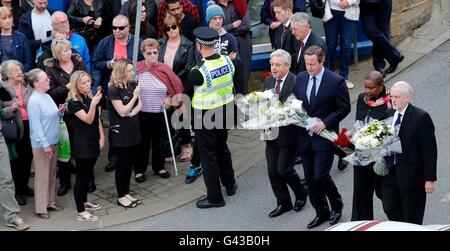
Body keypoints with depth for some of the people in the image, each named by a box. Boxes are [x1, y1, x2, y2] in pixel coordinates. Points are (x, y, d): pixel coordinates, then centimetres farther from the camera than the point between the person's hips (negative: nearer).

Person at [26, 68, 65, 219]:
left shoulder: (47, 97, 7)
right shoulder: (34, 101, -18)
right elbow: (36, 124, -21)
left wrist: (60, 111, -2)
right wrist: (44, 144, -22)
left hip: (53, 141, 8)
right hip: (41, 144, -8)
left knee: (52, 174, 17)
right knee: (42, 176, 0)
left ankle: (50, 202, 29)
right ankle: (41, 208, 8)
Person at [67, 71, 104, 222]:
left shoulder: (90, 97, 9)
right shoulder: (73, 102, -14)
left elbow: (97, 119, 14)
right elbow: (88, 120, -23)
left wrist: (101, 137, 8)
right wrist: (93, 104, -37)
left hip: (93, 142, 8)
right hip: (82, 144, -8)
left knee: (88, 174, 17)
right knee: (81, 176, -4)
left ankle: (84, 202, 31)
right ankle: (80, 212, 1)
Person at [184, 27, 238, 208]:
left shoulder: (198, 72, -25)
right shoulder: (227, 61, -7)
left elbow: (186, 95, -11)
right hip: (226, 110, 7)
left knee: (208, 154, 5)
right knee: (222, 147, 26)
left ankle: (215, 197, 13)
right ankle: (230, 184, 40)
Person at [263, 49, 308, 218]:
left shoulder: (296, 83, -14)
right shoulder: (268, 81, 8)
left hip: (288, 134, -6)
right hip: (272, 133, 7)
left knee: (283, 169, -3)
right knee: (272, 171, 9)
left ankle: (301, 194, 25)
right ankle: (283, 203, 25)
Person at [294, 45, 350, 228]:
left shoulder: (336, 81, -12)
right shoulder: (300, 78, 5)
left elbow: (344, 108, -7)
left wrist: (325, 122, -17)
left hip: (324, 137, -6)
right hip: (304, 136, 6)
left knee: (320, 176, -8)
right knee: (310, 178, 10)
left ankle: (336, 205, 20)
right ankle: (321, 212, 26)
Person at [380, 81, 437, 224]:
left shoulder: (421, 117, -13)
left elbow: (430, 150, -13)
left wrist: (430, 179, -14)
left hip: (411, 175, -6)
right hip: (389, 172, 6)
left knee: (412, 218, 7)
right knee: (390, 209, 12)